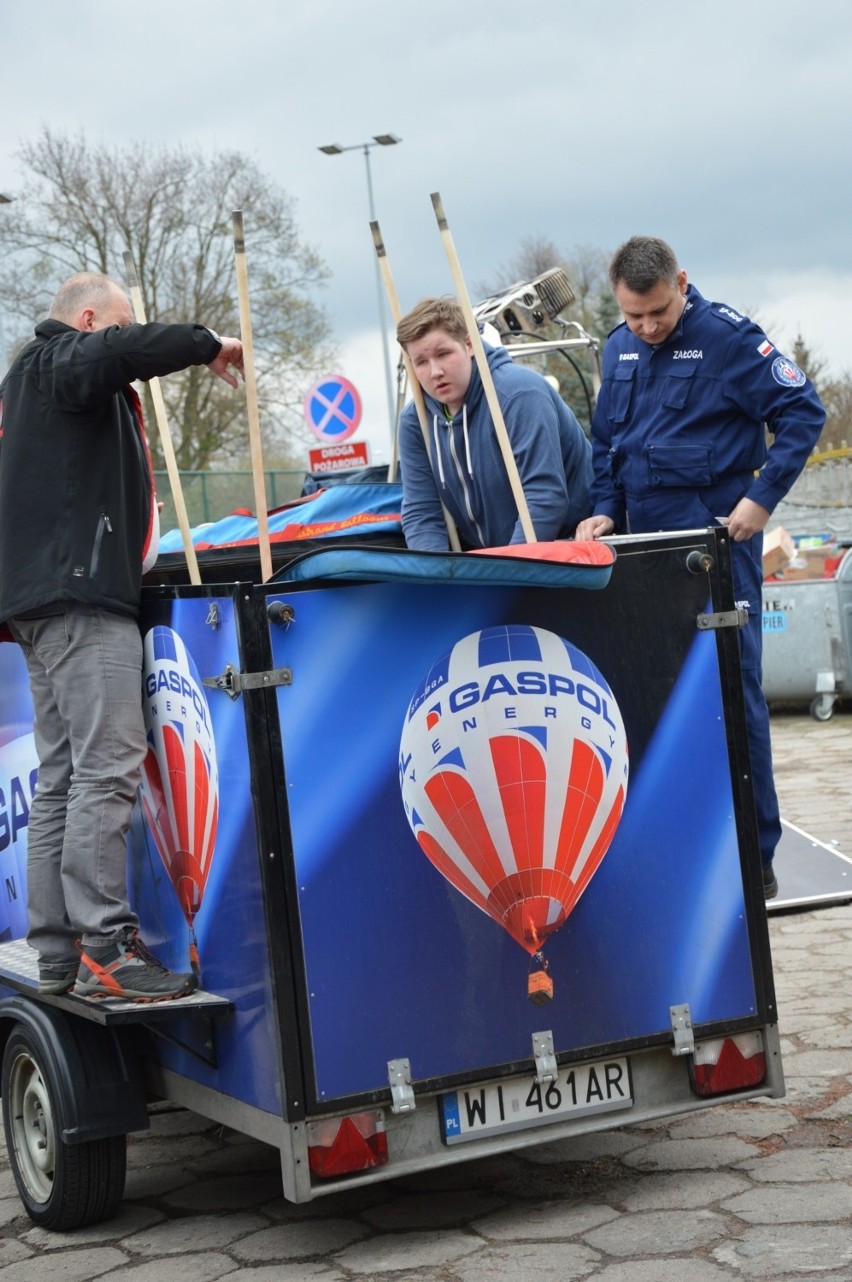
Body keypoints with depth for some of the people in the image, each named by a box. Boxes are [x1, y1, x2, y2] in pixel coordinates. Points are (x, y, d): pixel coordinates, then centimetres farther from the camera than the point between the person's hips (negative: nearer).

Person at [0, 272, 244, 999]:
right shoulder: (59, 359, -2)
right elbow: (124, 351, -24)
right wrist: (207, 344, -12)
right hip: (81, 593, -11)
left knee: (63, 776, 7)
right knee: (107, 768, -14)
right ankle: (103, 949, -17)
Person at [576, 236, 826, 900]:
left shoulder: (728, 336, -9)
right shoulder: (619, 347, 10)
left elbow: (803, 411, -10)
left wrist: (762, 498, -15)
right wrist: (605, 509, 4)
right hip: (645, 545, 6)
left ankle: (754, 852, 3)